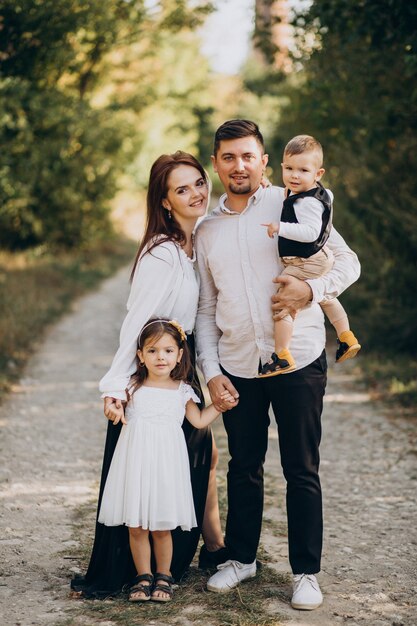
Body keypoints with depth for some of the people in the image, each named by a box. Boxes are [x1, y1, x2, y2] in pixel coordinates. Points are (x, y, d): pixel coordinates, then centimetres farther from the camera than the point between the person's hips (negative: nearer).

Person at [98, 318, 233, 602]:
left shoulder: (182, 391, 4)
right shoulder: (133, 387, 2)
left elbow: (199, 420, 12)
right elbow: (115, 404, 12)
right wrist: (114, 407, -9)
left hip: (165, 462, 0)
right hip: (136, 460, 0)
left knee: (162, 526, 4)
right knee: (136, 525, 4)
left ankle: (163, 576, 21)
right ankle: (143, 576, 18)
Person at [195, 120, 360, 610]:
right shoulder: (207, 230, 10)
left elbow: (347, 261, 1)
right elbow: (206, 309, 12)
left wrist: (311, 290, -17)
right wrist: (210, 372, 2)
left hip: (298, 361, -3)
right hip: (237, 368, 3)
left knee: (302, 471, 4)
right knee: (243, 467, 15)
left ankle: (305, 572, 16)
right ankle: (240, 557, 31)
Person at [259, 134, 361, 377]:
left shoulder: (307, 202, -27)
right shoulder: (322, 192, 2)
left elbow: (311, 232, -36)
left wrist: (281, 228, -37)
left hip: (304, 264, -11)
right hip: (321, 257, 11)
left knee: (281, 304, -10)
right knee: (326, 298, 32)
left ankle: (282, 356, -8)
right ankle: (347, 339, 43)